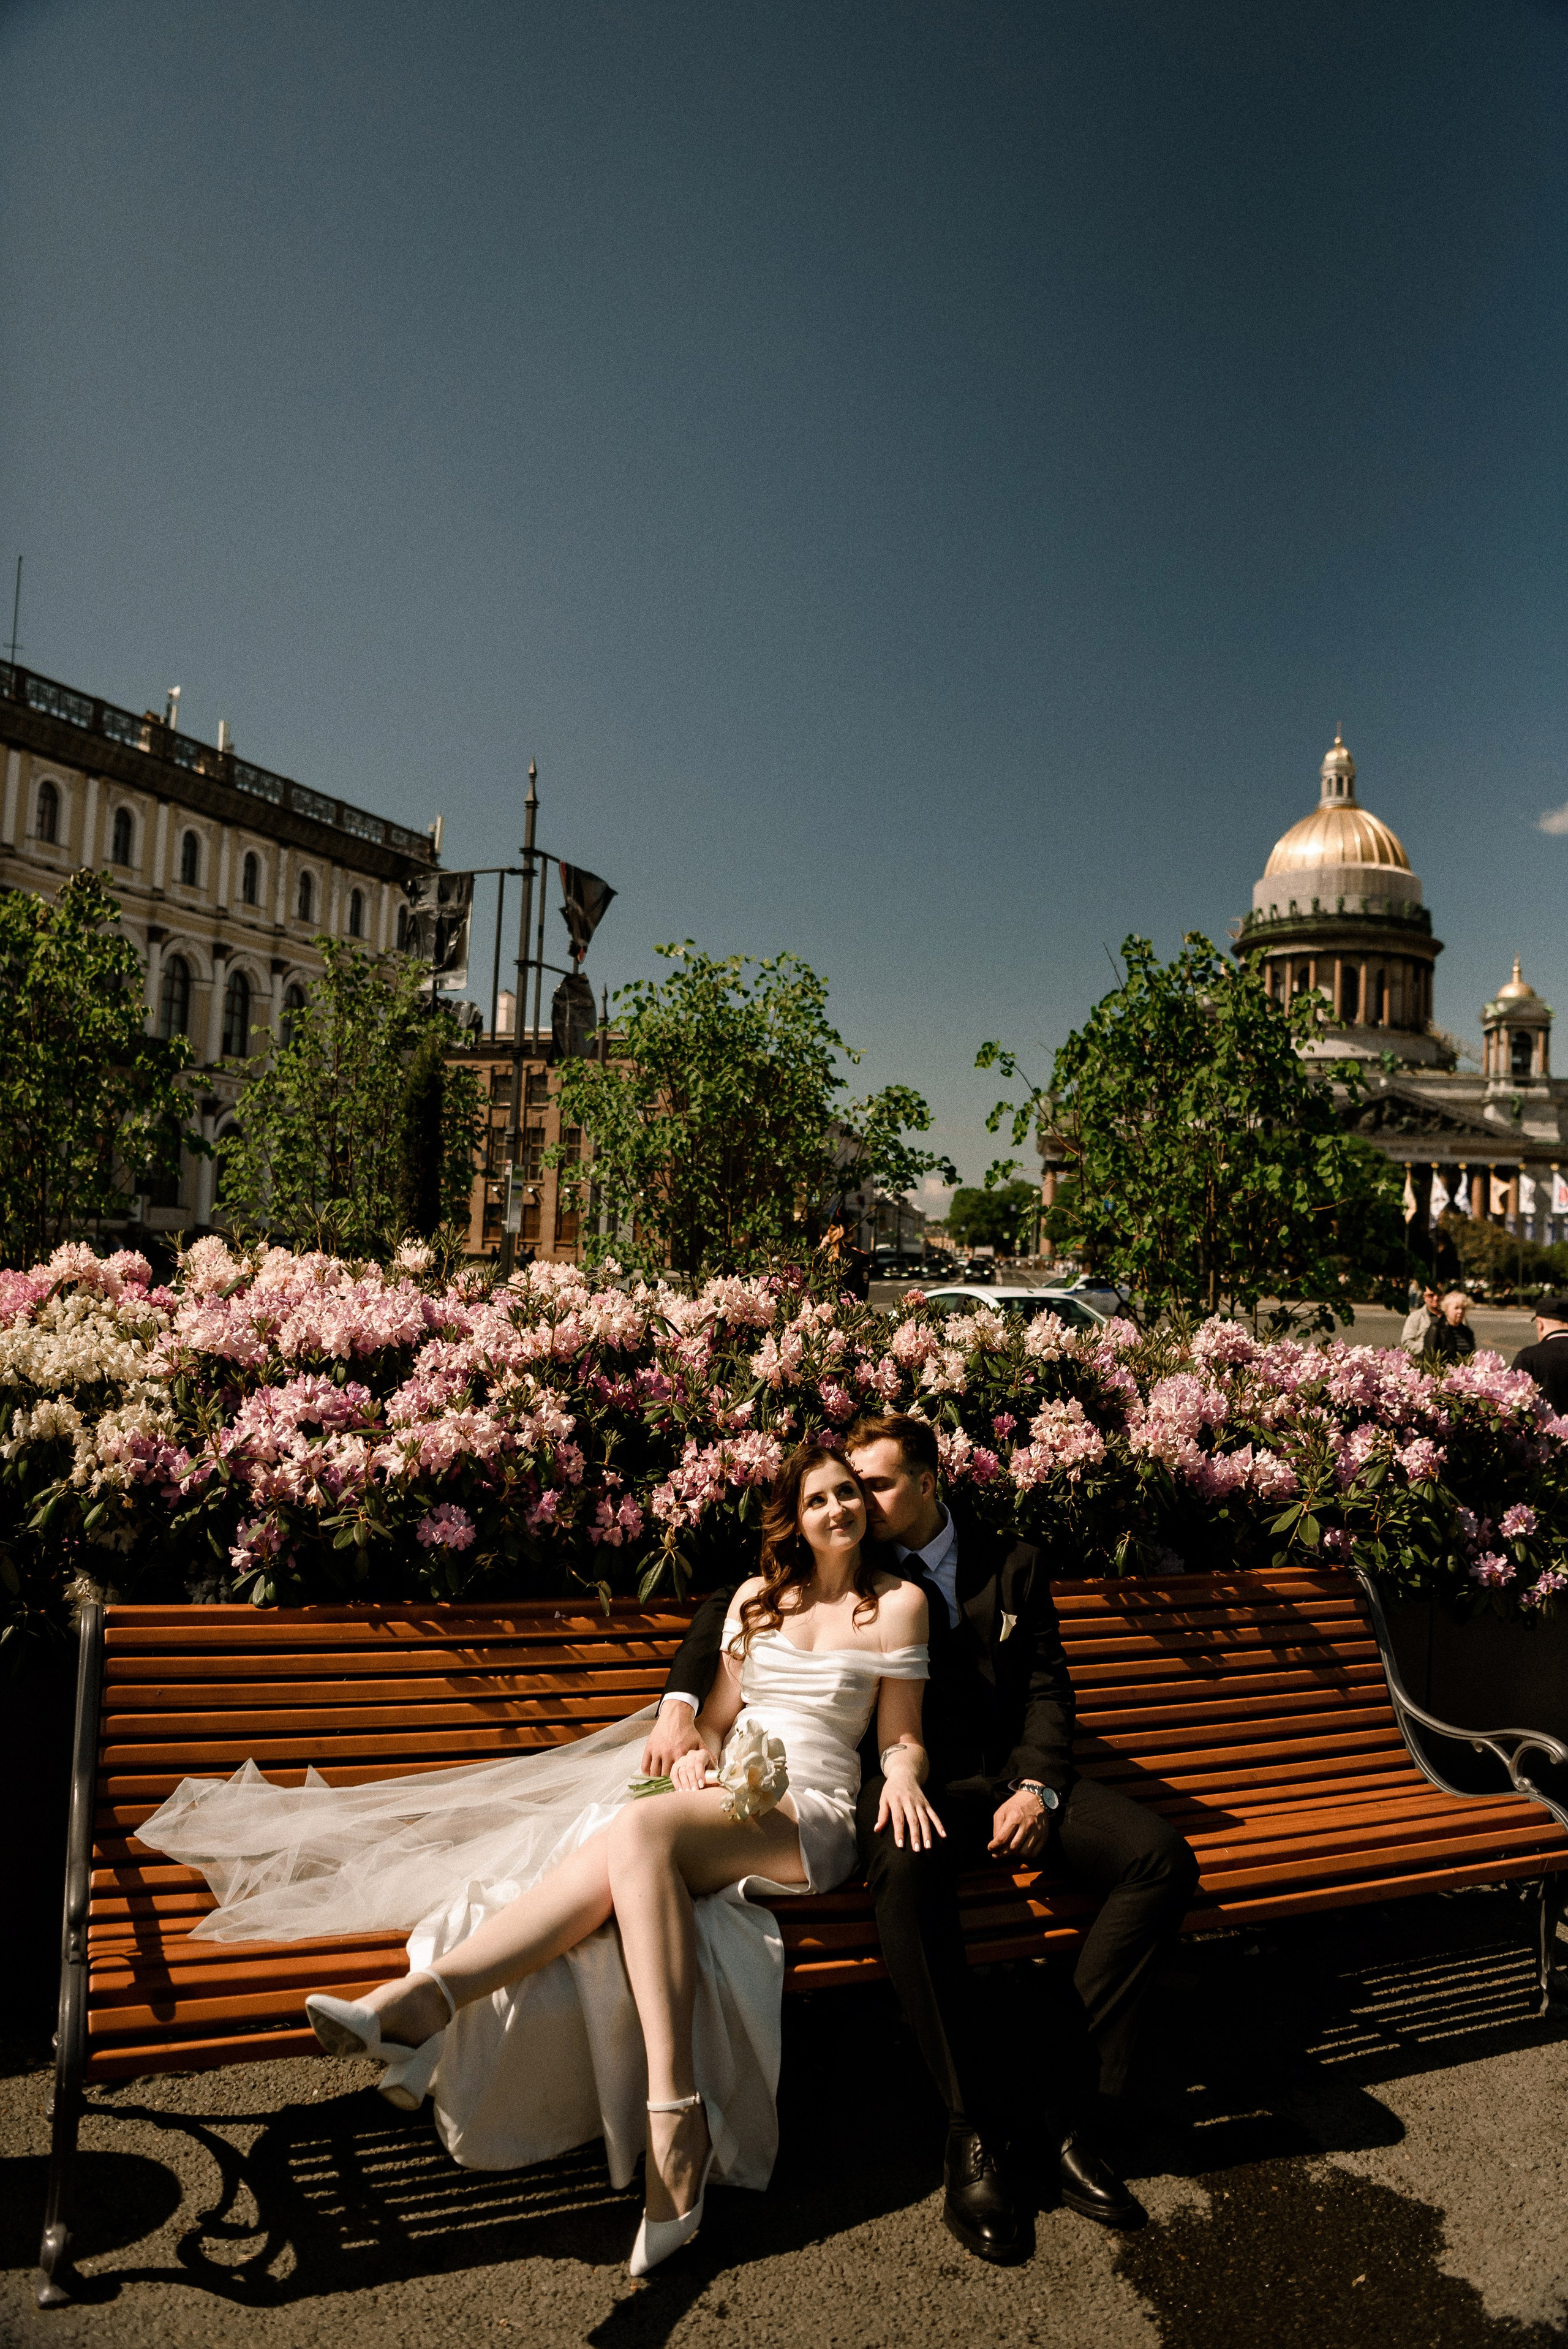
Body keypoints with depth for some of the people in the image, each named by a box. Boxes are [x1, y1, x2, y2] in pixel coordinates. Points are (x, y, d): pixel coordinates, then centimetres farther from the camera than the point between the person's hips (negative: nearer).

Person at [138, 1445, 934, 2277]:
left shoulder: (899, 1603, 7)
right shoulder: (758, 1595, 18)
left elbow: (904, 1737, 9)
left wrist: (903, 1774, -14)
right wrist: (695, 1747, -6)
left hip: (809, 1817, -4)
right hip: (724, 1795, 4)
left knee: (640, 1832, -33)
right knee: (616, 1862, -32)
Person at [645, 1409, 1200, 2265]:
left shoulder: (1012, 1565, 11)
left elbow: (1047, 1689, 9)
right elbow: (725, 1611, 9)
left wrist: (1037, 1788, -9)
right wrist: (680, 1701, -9)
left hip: (1011, 1776, 3)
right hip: (907, 1779, -2)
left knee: (1162, 1858, -22)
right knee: (907, 1874, -39)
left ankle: (1067, 2100, -15)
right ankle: (973, 2132, -22)